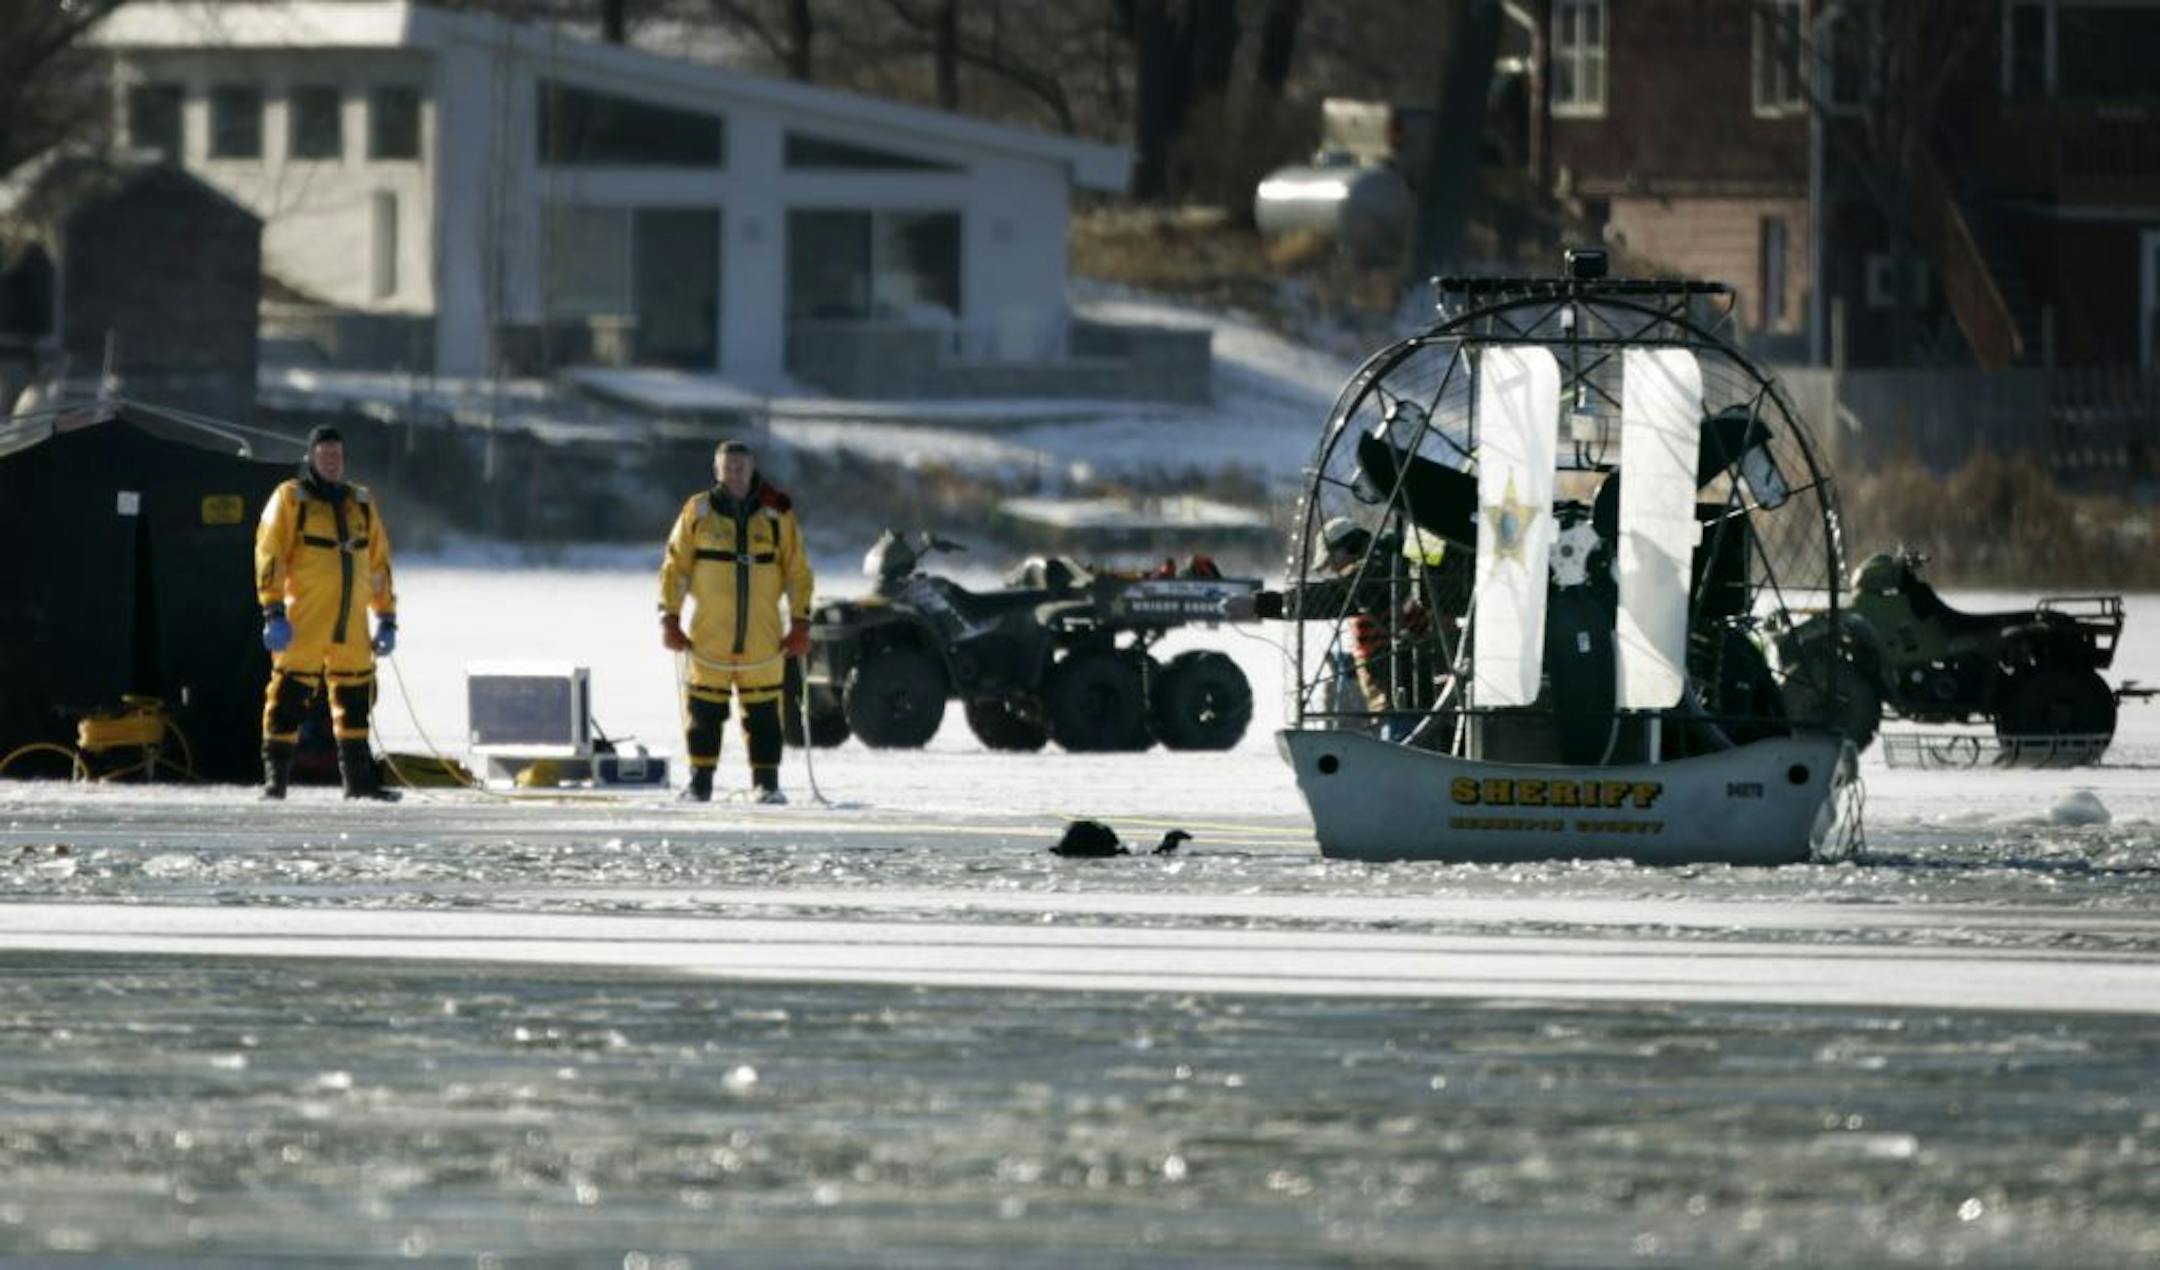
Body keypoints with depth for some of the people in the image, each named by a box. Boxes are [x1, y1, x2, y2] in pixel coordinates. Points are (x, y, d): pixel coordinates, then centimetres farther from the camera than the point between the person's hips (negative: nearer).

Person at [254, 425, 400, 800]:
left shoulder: (361, 503, 16)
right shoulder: (290, 499, 0)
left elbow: (378, 562, 20)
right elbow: (269, 555, -7)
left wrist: (386, 619, 16)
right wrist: (273, 612, -17)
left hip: (351, 626, 5)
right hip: (304, 622, -5)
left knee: (355, 699, 10)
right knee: (290, 696, -7)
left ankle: (358, 779, 19)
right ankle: (275, 778, -4)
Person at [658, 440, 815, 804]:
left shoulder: (776, 513, 6)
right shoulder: (698, 512, 5)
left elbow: (798, 571, 9)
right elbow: (675, 567, 7)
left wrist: (800, 623, 3)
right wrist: (670, 619, 1)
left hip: (763, 636, 0)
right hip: (708, 634, 0)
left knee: (763, 710, 0)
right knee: (705, 710, -1)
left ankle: (766, 783, 6)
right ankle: (700, 783, 5)